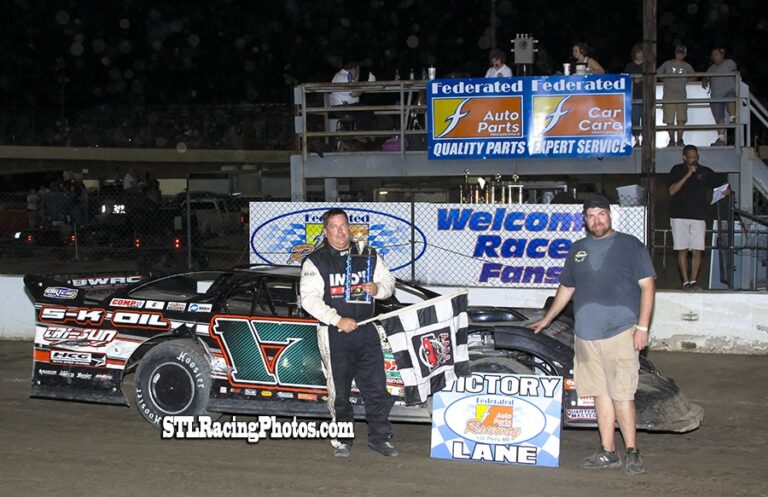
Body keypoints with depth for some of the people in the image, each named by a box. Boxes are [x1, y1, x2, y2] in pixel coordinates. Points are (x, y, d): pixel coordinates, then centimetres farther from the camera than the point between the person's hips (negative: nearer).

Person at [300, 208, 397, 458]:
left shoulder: (368, 257, 9)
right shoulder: (315, 262, -3)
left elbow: (388, 280, 19)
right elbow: (309, 299, -10)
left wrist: (378, 288, -5)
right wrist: (338, 320, -18)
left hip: (366, 330, 3)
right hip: (334, 334, -3)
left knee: (376, 385, 4)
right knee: (339, 390, 4)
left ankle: (379, 436, 15)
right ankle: (342, 441, 16)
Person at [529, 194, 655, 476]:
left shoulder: (630, 245, 2)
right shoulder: (578, 250, 18)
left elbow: (647, 286, -2)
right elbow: (566, 288, 28)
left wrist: (642, 327, -9)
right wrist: (546, 320, 31)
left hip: (620, 333, -5)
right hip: (586, 334, 5)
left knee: (621, 395, -9)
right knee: (601, 395, 8)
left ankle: (632, 452, 1)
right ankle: (608, 453, 15)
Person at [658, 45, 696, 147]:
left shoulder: (687, 66, 12)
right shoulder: (668, 64, 9)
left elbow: (694, 77, 22)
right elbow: (658, 73, 14)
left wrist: (685, 80, 7)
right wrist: (665, 80, 2)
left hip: (681, 95, 1)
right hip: (668, 95, -1)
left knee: (681, 119, -8)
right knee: (669, 120, -4)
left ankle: (680, 140, 0)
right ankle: (671, 140, 4)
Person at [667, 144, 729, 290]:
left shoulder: (705, 172, 10)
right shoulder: (677, 170, 5)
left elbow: (722, 185, 16)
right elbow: (672, 191, -7)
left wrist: (726, 190, -8)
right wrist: (687, 175, -12)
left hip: (698, 216, 1)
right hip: (679, 216, -1)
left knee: (697, 251, -3)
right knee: (682, 250, -2)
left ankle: (693, 281, 5)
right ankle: (686, 282, 2)